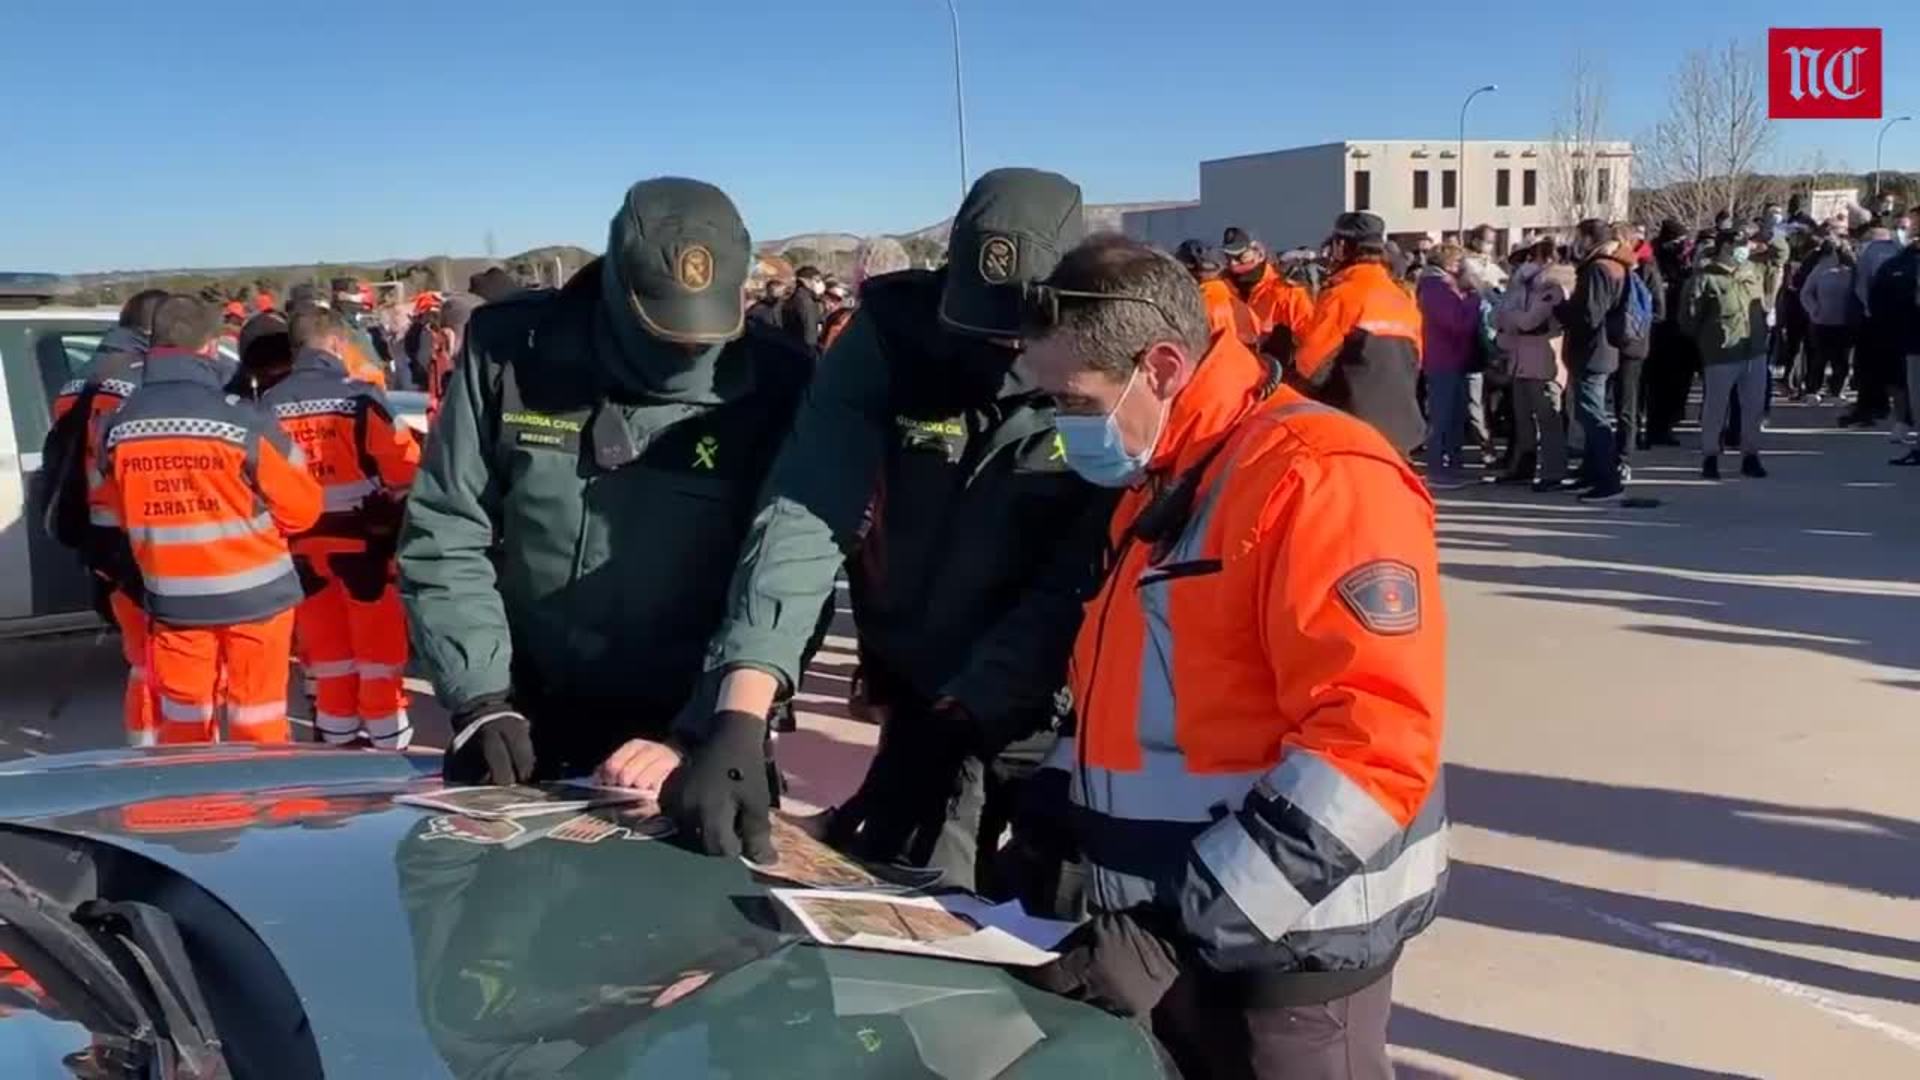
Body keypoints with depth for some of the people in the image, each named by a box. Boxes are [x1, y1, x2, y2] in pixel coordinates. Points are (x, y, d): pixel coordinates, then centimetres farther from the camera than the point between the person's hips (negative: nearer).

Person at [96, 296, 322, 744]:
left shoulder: (118, 426, -5)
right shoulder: (242, 420, -19)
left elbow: (120, 512, 10)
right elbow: (302, 507, -10)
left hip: (172, 597, 4)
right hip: (254, 593, -3)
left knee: (182, 718, 16)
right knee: (256, 719, 9)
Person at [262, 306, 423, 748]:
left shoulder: (268, 403, 1)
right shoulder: (358, 396, -12)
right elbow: (402, 464, -11)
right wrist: (398, 505, 9)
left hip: (300, 542, 4)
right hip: (362, 537, -4)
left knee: (326, 645, 14)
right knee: (378, 642, 6)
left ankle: (337, 740, 22)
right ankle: (387, 742, 12)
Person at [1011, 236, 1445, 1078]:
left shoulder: (1317, 477, -18)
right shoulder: (1154, 489, 12)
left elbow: (1372, 744, -26)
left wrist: (1181, 926, -26)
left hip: (1283, 952, -8)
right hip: (1166, 930, 9)